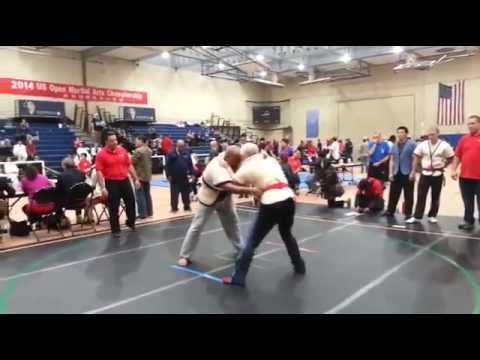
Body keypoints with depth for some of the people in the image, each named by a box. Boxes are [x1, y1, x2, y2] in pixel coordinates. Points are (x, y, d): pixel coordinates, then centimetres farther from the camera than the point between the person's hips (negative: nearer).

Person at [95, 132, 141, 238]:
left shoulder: (122, 150, 4)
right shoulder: (101, 154, -9)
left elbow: (129, 166, 11)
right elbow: (99, 171, -12)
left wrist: (136, 179, 9)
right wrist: (103, 187, -18)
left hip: (125, 181, 4)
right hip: (111, 183, -4)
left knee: (131, 202, 12)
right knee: (113, 208, 3)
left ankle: (131, 222, 35)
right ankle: (115, 230, 17)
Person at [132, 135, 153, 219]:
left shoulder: (138, 151, -17)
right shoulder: (149, 150, 10)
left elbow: (132, 162, -14)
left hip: (139, 175, -8)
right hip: (147, 175, 8)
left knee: (140, 195, -3)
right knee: (147, 194, 14)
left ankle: (142, 214, -2)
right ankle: (149, 212, 19)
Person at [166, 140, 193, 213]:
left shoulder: (186, 154, 8)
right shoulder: (172, 154, -3)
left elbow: (190, 165, 9)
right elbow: (167, 166, -5)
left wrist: (191, 174, 2)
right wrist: (168, 175, -9)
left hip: (184, 178, 3)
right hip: (174, 178, -3)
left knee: (186, 193, 10)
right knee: (174, 194, 2)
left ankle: (187, 207, 21)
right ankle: (174, 208, 12)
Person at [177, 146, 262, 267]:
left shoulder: (226, 156, -20)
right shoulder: (216, 169, -42)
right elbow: (230, 187, -55)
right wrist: (250, 190, -64)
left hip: (224, 198, 7)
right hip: (209, 198, -7)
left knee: (232, 223, 16)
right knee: (197, 226, 0)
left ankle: (240, 249, 34)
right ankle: (185, 256, 13)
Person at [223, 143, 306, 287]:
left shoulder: (247, 167, 5)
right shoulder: (271, 160, 20)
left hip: (271, 203, -6)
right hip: (288, 199, 6)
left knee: (252, 241, 4)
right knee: (286, 234, 31)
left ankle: (238, 278, 6)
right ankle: (299, 266, 43)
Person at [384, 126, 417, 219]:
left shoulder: (412, 144, -5)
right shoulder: (394, 145, 12)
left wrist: (413, 172, -14)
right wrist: (391, 172, 6)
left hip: (407, 174, -5)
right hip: (396, 173, 5)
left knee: (408, 195, 3)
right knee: (393, 193, 9)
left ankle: (408, 213, 13)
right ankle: (390, 211, 20)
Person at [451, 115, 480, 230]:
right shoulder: (464, 139, 8)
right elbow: (457, 156, 11)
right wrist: (453, 170, 2)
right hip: (465, 177, 4)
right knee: (468, 203, 12)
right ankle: (468, 221, 23)